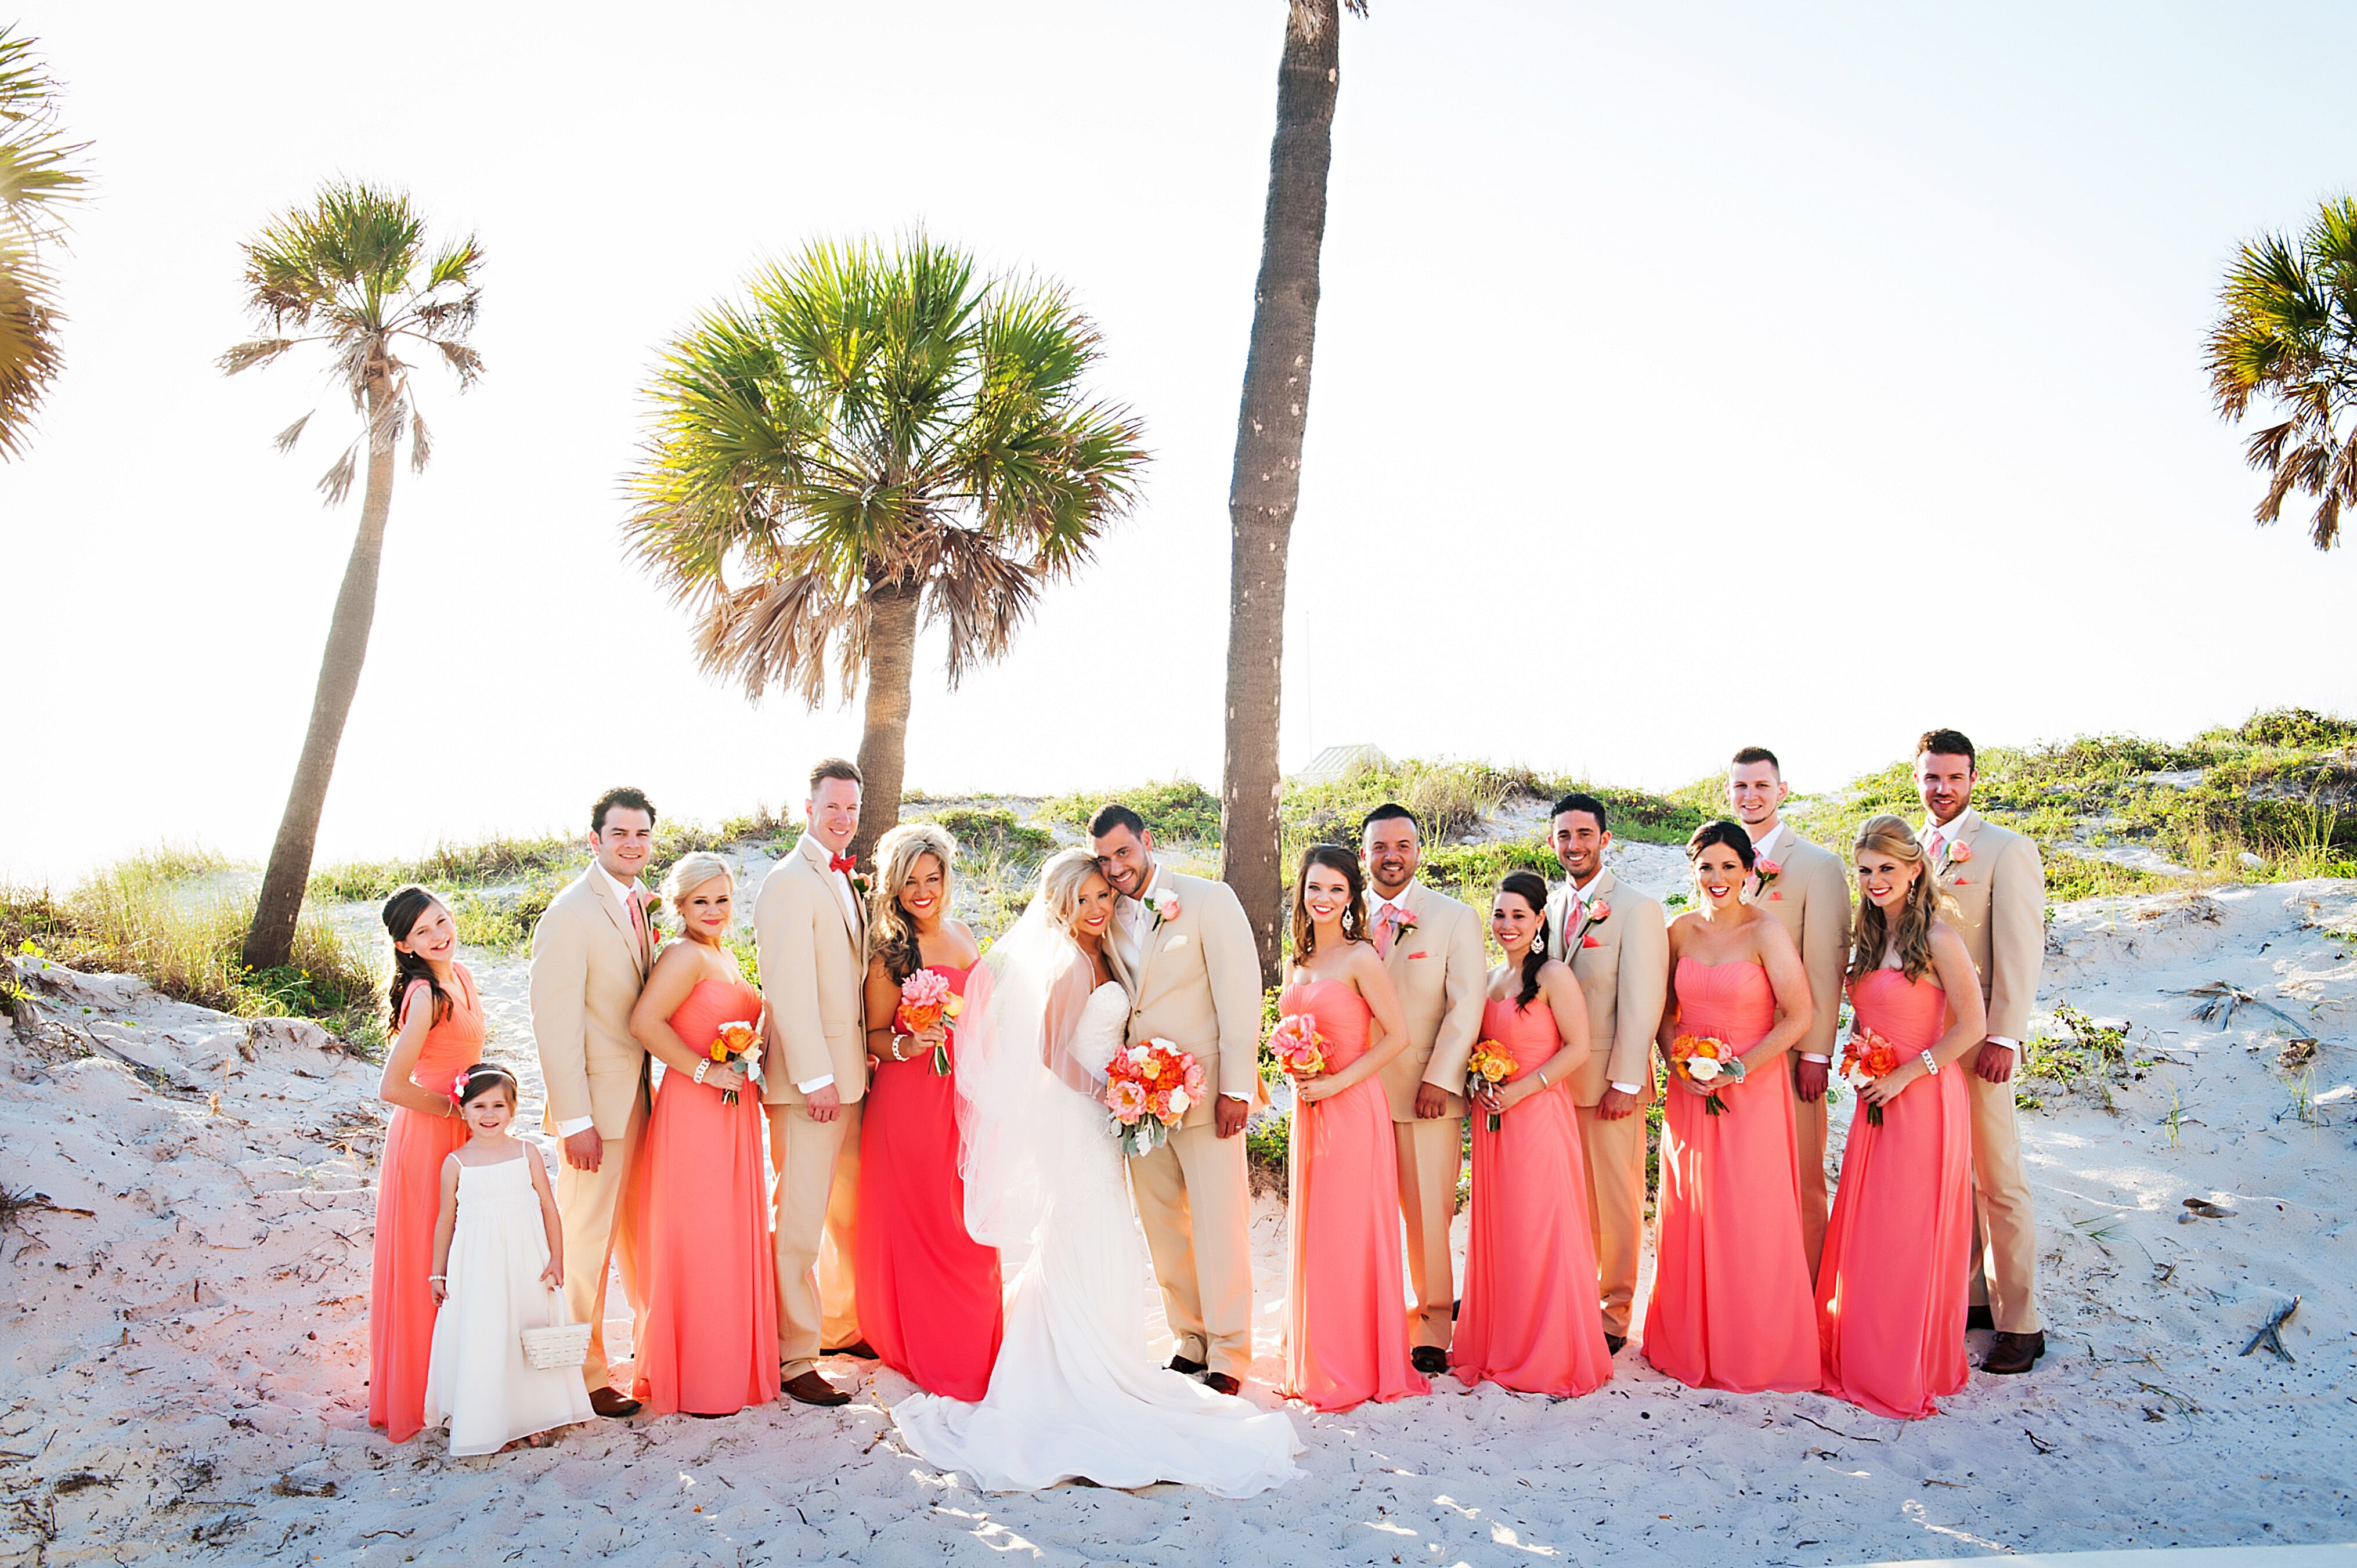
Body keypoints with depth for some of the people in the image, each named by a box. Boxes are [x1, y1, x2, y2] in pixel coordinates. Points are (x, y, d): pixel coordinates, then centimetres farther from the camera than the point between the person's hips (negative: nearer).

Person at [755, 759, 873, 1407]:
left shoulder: (848, 882, 16)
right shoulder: (789, 883, -12)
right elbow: (790, 989, -18)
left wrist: (861, 1062, 12)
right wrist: (816, 1078, -21)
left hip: (849, 1072, 9)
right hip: (809, 1076, -9)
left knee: (851, 1212, 18)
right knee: (799, 1222, -3)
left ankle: (842, 1327, 32)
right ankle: (792, 1358, 5)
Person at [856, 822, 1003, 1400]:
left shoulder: (963, 936, 10)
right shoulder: (890, 953, -9)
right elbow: (873, 1037, -5)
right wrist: (906, 1046, -25)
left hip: (968, 1099, 6)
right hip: (912, 1102, -6)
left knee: (971, 1226, 10)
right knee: (921, 1227, 1)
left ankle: (973, 1352, 24)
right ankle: (927, 1357, 15)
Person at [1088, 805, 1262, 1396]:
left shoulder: (1209, 900, -5)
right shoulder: (1111, 918, 11)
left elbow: (1240, 994, -9)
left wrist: (1236, 1087, -13)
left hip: (1205, 1094, -5)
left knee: (1219, 1226, -2)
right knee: (1163, 1227, 9)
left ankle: (1228, 1355, 10)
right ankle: (1190, 1342, 22)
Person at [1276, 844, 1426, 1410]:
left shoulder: (1360, 959, -11)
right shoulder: (1298, 961, 11)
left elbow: (1397, 1035, -13)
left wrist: (1335, 1083, -15)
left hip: (1352, 1109, -7)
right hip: (1308, 1111, 7)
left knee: (1349, 1234, 0)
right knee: (1311, 1233, 12)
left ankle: (1358, 1368, 12)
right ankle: (1317, 1365, 23)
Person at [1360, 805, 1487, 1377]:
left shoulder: (1456, 918, 4)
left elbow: (1466, 1006, -1)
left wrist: (1440, 1078, -9)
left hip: (1426, 1091, -2)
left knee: (1429, 1211, 0)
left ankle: (1432, 1324, 13)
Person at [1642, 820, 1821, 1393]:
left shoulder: (1765, 930, -10)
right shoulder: (1680, 931, 4)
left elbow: (1799, 1015, -12)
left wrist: (1736, 1070, -14)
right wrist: (1677, 1063, -4)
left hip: (1751, 1091, -4)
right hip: (1689, 1093, 4)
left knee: (1751, 1217, 1)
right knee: (1688, 1216, 9)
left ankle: (1758, 1351, 16)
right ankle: (1690, 1343, 24)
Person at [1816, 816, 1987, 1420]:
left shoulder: (1937, 937, -13)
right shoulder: (1869, 938, 10)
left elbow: (1972, 1026, -15)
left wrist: (1905, 1075, -15)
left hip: (1924, 1099, -7)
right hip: (1876, 1099, 7)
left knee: (1909, 1233, 1)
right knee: (1863, 1229, 10)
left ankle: (1908, 1372, 15)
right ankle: (1863, 1358, 22)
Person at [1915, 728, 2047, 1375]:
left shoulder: (2007, 850, -5)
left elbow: (2021, 953, -9)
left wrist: (2003, 1037, -15)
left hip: (1978, 1040, -6)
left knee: (1997, 1182, -1)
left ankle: (2020, 1324, 7)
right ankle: (1974, 1296, 22)